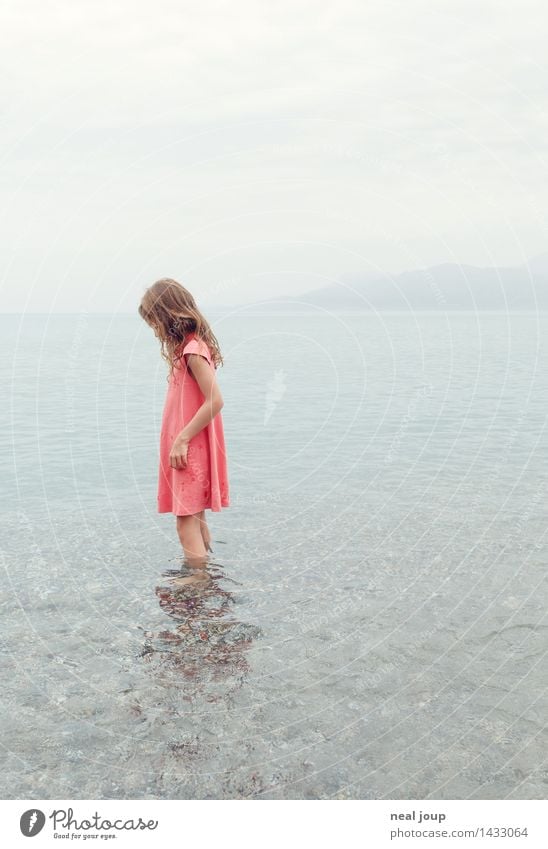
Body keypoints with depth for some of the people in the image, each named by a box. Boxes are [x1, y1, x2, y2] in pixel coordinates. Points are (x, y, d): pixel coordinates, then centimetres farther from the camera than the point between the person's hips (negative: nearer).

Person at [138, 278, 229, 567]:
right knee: (195, 519, 16)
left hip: (190, 450, -10)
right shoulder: (188, 346, 12)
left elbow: (215, 401, -24)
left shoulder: (193, 350, -17)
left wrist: (182, 439, -20)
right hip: (186, 449, 10)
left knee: (186, 523, -8)